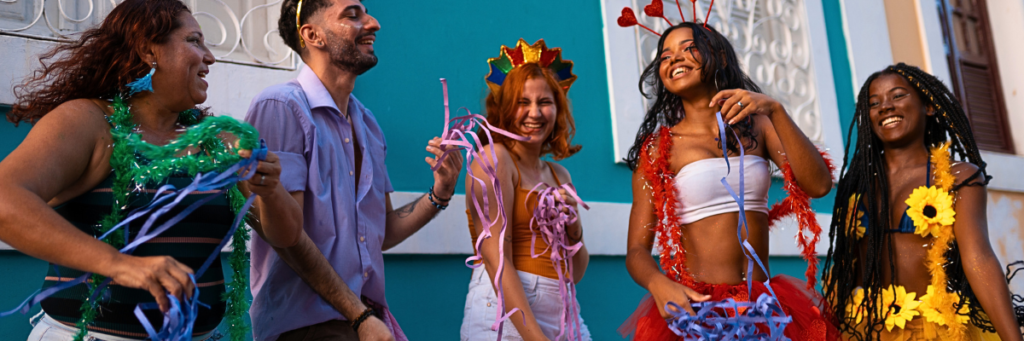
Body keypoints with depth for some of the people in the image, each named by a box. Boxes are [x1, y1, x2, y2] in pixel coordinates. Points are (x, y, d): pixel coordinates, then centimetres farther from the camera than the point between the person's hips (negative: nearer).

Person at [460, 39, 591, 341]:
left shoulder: (559, 175, 13)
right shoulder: (494, 157, -5)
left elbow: (574, 273, 16)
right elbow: (495, 260, -15)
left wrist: (573, 228, -3)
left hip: (563, 313, 6)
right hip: (507, 312, -6)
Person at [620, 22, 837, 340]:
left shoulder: (756, 126, 8)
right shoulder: (658, 147, -1)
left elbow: (818, 185, -7)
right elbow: (637, 250, -4)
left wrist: (775, 110, -15)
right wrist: (659, 284, -25)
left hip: (764, 304, 3)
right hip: (694, 305, -2)